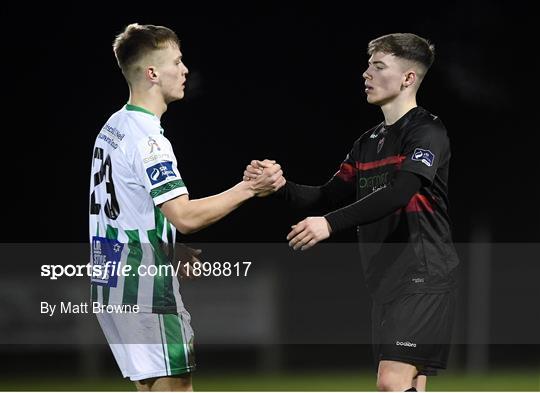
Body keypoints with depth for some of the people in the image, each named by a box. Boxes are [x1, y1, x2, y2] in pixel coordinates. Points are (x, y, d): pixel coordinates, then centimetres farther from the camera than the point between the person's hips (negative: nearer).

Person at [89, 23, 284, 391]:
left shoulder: (114, 127, 13)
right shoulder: (147, 138, -18)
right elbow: (185, 216, -24)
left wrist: (170, 251, 23)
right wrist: (249, 188, -19)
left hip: (113, 281, 10)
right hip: (145, 289, -10)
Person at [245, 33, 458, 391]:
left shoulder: (427, 133, -10)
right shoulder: (368, 143, 17)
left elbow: (398, 193, -24)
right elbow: (331, 196, 14)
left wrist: (331, 224, -32)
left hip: (421, 281, -8)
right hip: (385, 283, 8)